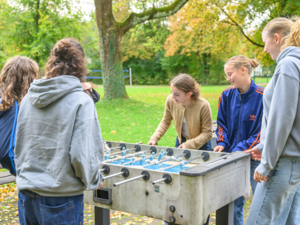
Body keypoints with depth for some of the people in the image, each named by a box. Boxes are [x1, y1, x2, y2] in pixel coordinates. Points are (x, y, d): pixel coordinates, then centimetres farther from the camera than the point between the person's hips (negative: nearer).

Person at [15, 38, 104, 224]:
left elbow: (18, 145, 10)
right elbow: (80, 154, -18)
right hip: (60, 199, -5)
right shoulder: (81, 101, -14)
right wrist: (93, 180, 0)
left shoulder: (29, 97, 2)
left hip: (26, 194, 5)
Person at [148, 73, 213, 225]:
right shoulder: (171, 101, -19)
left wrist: (190, 145, -31)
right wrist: (154, 138, -13)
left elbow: (207, 133, -20)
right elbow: (165, 122, 0)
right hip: (181, 143, 4)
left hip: (201, 146, -4)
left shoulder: (203, 106, -31)